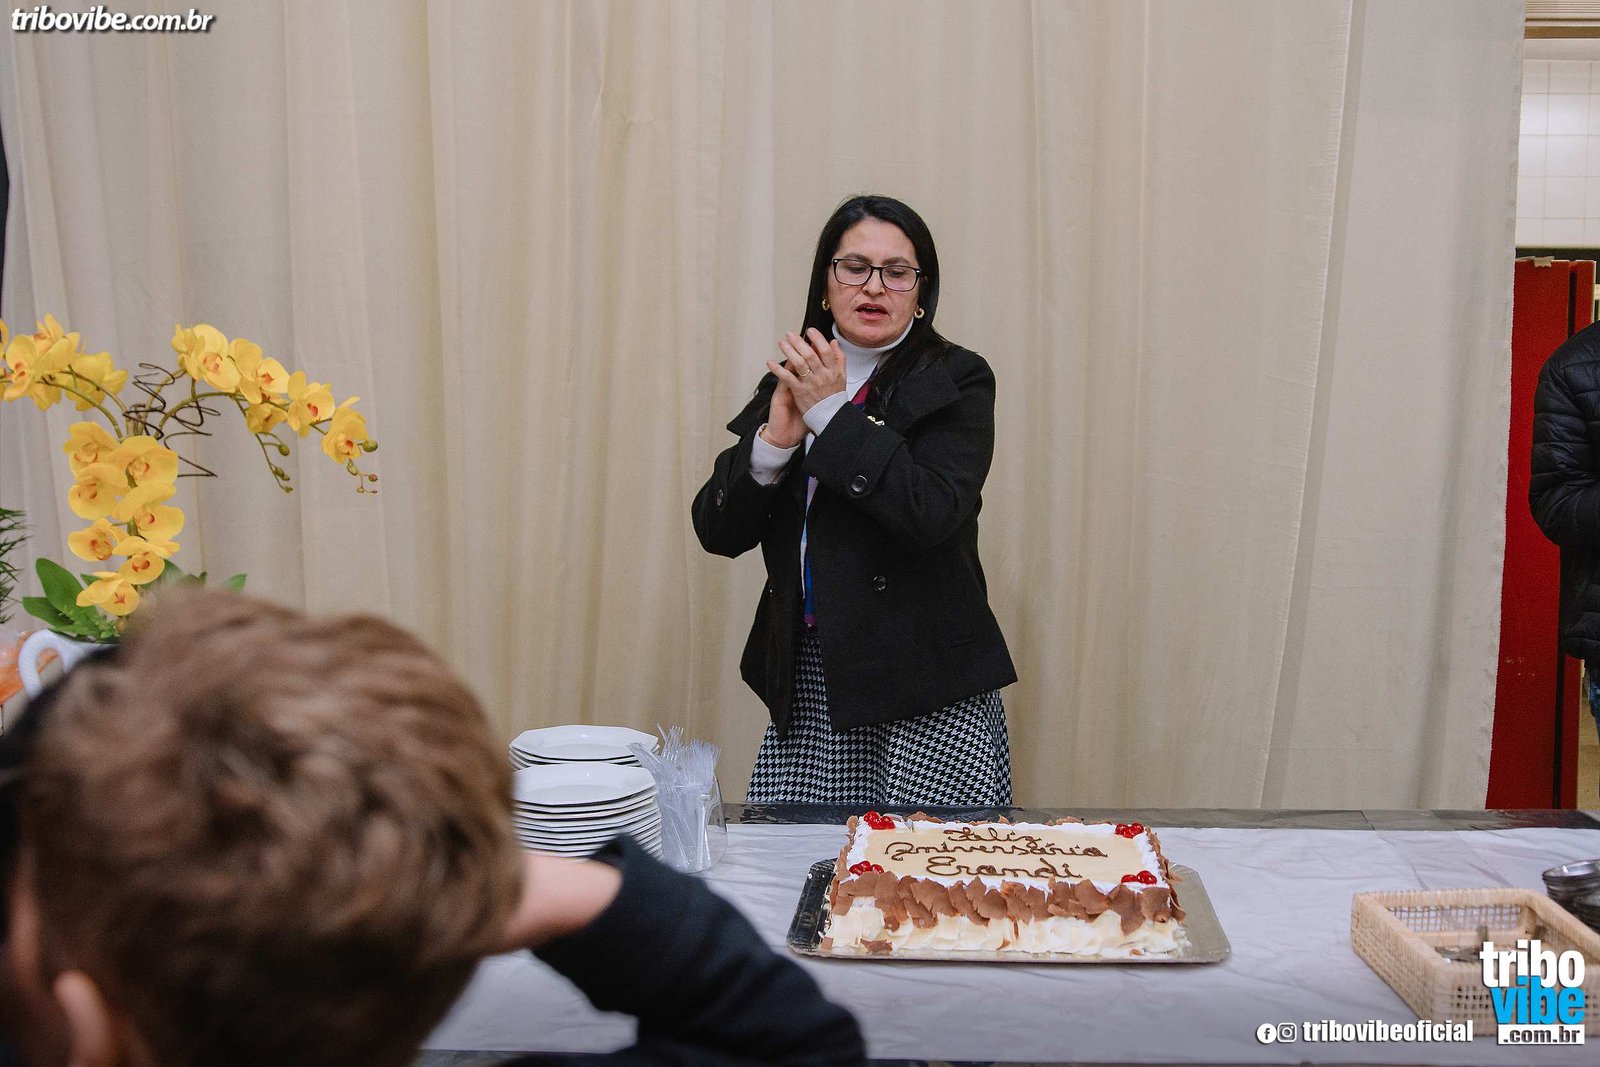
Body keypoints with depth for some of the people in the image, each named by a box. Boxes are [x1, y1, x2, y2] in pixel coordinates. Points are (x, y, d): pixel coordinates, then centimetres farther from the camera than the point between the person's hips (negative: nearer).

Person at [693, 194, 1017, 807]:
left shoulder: (956, 382, -1)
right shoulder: (790, 382, 11)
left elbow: (932, 515, -17)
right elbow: (716, 532, 6)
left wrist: (833, 415, -15)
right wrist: (773, 441, -11)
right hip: (806, 686, 4)